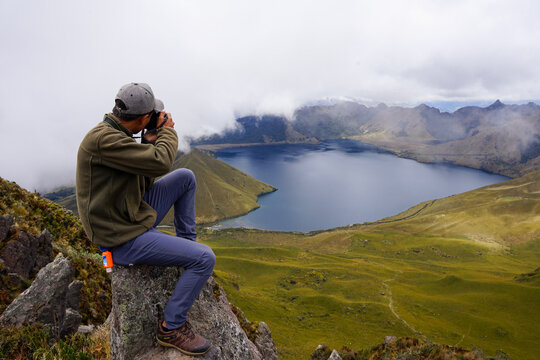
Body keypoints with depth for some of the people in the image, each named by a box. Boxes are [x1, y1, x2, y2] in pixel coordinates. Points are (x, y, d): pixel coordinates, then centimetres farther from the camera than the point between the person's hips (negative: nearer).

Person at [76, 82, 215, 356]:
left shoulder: (113, 133, 6)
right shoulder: (104, 139, -26)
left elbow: (144, 181, 10)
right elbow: (161, 163, -29)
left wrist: (151, 143, 0)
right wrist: (167, 130, -10)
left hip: (134, 216, 10)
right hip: (123, 239, -10)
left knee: (185, 177, 12)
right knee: (205, 258, -16)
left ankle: (186, 242, 22)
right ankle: (172, 327, 2)